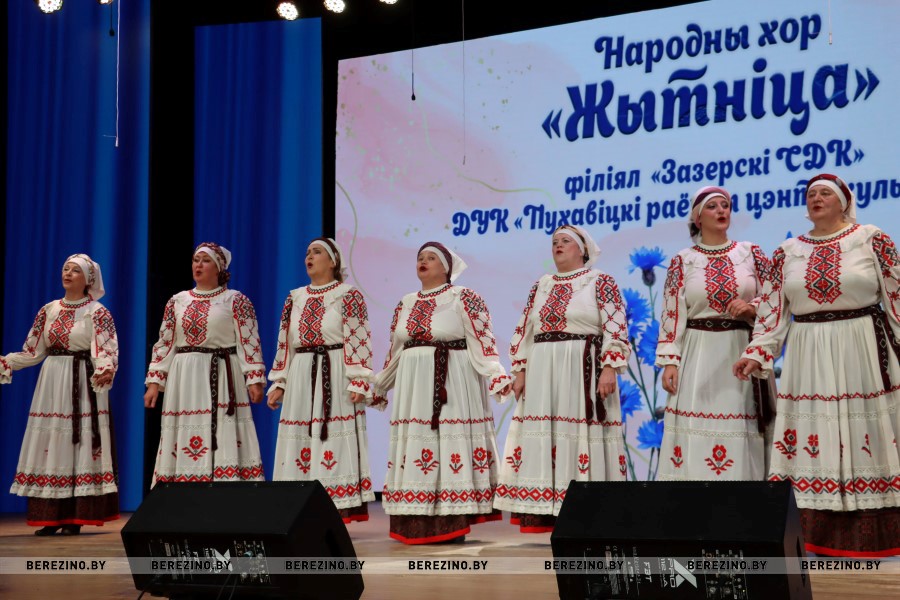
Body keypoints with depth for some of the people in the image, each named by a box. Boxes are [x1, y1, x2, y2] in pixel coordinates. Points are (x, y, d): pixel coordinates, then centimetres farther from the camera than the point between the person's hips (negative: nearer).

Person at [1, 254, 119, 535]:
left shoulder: (97, 312, -3)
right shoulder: (48, 310, 12)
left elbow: (106, 353, -12)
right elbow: (33, 352, 12)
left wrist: (105, 372, -32)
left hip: (82, 386, -5)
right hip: (52, 384, 5)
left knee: (79, 444, -5)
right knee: (49, 447, 3)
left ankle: (74, 518, -1)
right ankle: (51, 517, 8)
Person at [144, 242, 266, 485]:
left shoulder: (236, 300, 3)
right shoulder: (177, 301, 13)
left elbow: (250, 342, -2)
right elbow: (164, 344, 12)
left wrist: (254, 380, -11)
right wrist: (154, 382, 5)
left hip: (222, 380, -4)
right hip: (185, 382, 4)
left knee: (224, 440, -10)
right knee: (183, 441, 1)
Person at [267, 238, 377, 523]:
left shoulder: (349, 296, -1)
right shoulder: (295, 298, 16)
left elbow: (359, 342, -8)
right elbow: (284, 344, 17)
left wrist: (358, 381, -16)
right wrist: (279, 383, 12)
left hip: (335, 379, -6)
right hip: (301, 379, 6)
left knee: (336, 442, -7)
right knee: (299, 443, 3)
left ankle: (338, 513, -4)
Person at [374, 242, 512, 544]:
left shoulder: (464, 298, -1)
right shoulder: (406, 304, 16)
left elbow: (483, 340, -8)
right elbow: (395, 350, 21)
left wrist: (497, 376, -20)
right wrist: (379, 387, 24)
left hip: (452, 385, -6)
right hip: (414, 385, 6)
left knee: (451, 441, -8)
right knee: (412, 442, 3)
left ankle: (452, 523, -4)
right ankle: (416, 523, 7)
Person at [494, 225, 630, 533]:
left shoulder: (600, 282, 1)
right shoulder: (541, 286, 16)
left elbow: (616, 328, -8)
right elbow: (524, 331, 15)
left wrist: (609, 368, -17)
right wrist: (520, 371, 7)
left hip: (583, 372, -5)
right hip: (542, 373, 5)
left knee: (582, 434, -7)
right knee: (542, 435, 1)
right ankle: (545, 513, 5)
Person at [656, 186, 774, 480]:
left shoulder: (751, 253, 9)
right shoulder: (682, 261, 5)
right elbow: (671, 314, 1)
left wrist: (751, 307, -12)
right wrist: (669, 361, -7)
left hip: (743, 352, 1)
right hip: (699, 355, -1)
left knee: (741, 432, -3)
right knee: (695, 432, -7)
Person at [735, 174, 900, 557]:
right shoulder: (787, 252, 8)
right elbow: (772, 312, 7)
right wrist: (757, 354, -3)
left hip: (864, 356, -2)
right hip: (808, 360, 2)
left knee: (868, 442, 0)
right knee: (813, 443, 0)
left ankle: (869, 539, 9)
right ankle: (819, 539, 6)